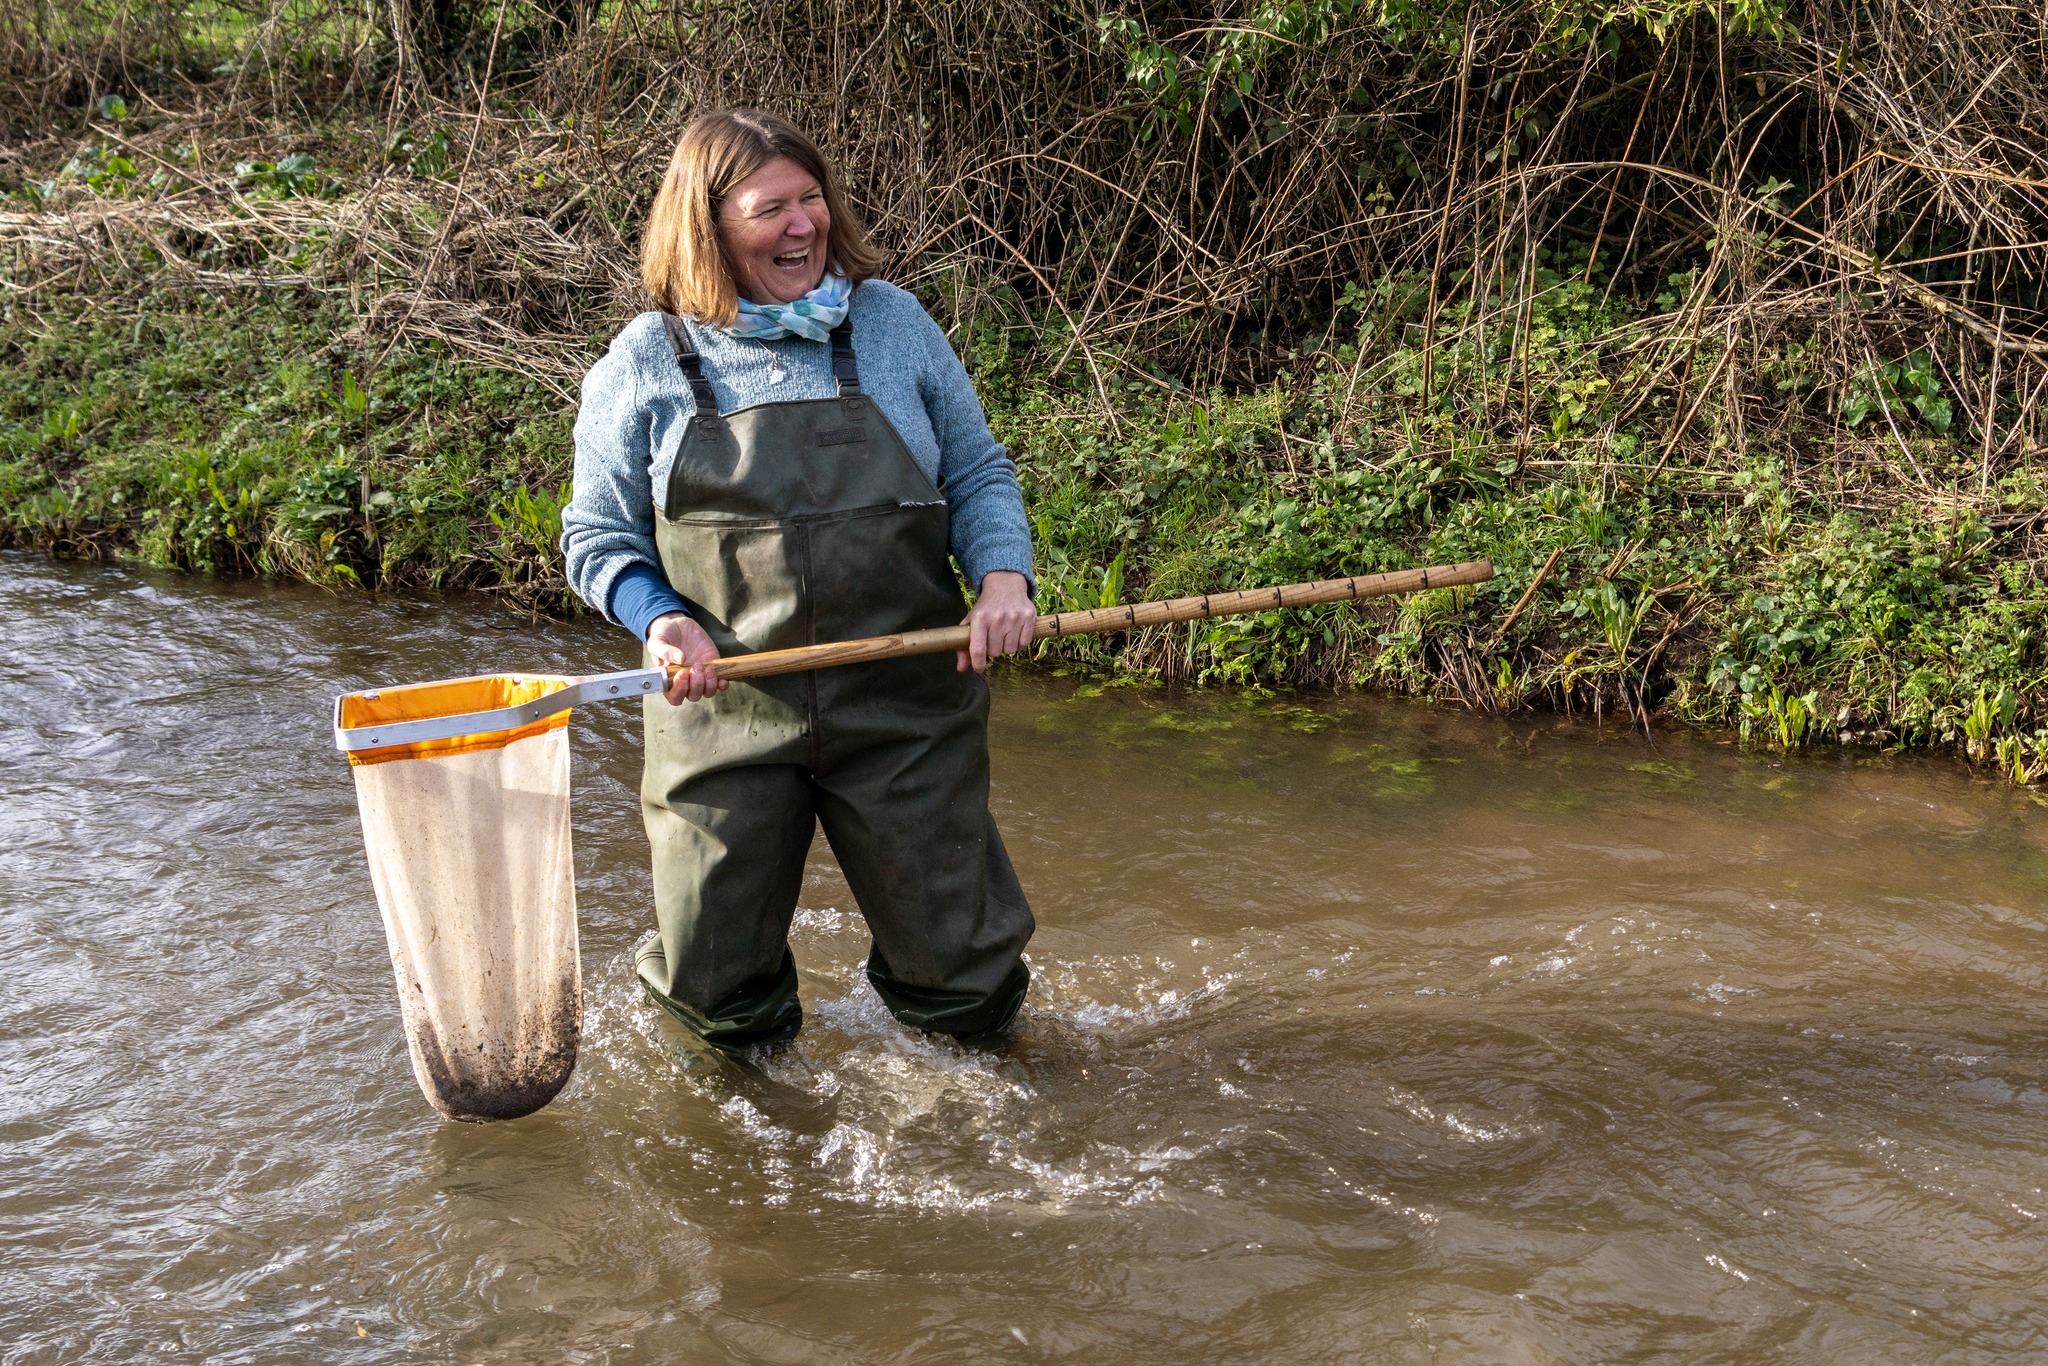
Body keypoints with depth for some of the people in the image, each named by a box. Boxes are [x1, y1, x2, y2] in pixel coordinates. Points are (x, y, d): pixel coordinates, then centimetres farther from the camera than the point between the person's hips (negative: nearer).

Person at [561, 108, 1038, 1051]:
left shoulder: (892, 323, 6)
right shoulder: (647, 363, 2)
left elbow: (978, 476, 12)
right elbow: (598, 535, 7)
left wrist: (1002, 574, -8)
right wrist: (660, 619, -13)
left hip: (905, 711, 1)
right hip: (725, 718, -1)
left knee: (968, 994, 6)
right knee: (722, 1006, 6)